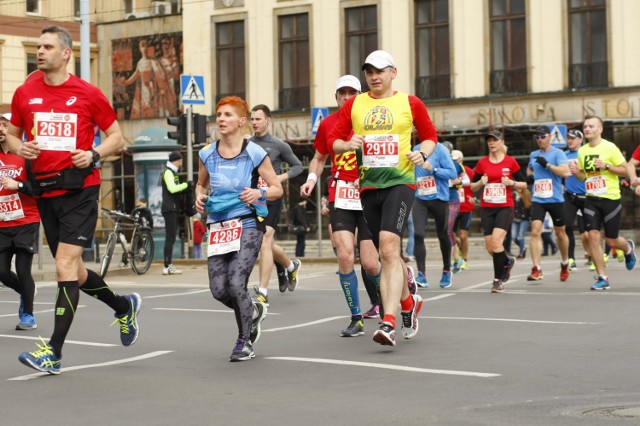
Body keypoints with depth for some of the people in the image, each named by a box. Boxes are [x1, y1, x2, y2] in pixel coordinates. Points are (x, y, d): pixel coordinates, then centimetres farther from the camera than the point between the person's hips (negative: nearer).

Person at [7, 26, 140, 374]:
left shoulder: (88, 94, -2)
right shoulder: (24, 94, 8)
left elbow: (116, 137, 5)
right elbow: (12, 134, 18)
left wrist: (94, 154, -13)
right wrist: (20, 148, -4)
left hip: (79, 189, -5)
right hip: (44, 189, 5)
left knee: (65, 267, -14)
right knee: (71, 270, 14)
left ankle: (53, 352, -13)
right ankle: (124, 306, 40)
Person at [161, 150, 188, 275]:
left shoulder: (172, 172, 22)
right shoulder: (168, 172, -9)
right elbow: (172, 188, -21)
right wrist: (186, 185, -13)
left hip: (174, 209, 10)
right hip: (170, 209, -10)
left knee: (171, 237, 10)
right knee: (170, 237, -12)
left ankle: (169, 265, 13)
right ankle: (167, 267, -15)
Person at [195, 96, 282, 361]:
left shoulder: (254, 153, -6)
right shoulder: (207, 155, 5)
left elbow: (277, 189, 1)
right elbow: (201, 184, 23)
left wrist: (259, 193, -18)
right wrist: (200, 198, 1)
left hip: (247, 224, -4)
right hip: (218, 227, 4)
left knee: (236, 283, -15)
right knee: (218, 290, -1)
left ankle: (244, 341, 8)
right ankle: (254, 311, 33)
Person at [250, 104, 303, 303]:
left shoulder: (279, 145, -3)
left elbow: (298, 166, 8)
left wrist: (281, 177, -9)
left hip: (271, 199, -4)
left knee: (264, 242, -16)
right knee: (267, 243, 14)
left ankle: (263, 293, -15)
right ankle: (290, 266, 44)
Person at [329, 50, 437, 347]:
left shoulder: (410, 103, 4)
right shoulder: (354, 105, 10)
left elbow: (430, 136, 13)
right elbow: (333, 140, 10)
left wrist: (422, 154, -7)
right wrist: (348, 144, -11)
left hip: (400, 182, -4)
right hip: (369, 186, 4)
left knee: (388, 247, -21)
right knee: (387, 255, 11)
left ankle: (388, 322, -25)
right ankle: (408, 303, 37)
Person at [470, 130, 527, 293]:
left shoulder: (510, 161, 0)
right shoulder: (482, 162, 6)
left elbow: (524, 184, 5)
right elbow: (473, 187, 12)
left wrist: (511, 183, -13)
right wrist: (481, 182, -8)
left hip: (505, 207, -3)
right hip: (486, 208, 3)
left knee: (496, 241, -20)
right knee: (490, 247, 2)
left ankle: (498, 279, -9)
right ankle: (508, 261, 35)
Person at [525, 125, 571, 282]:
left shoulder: (558, 153, -4)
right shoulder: (533, 155, 12)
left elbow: (565, 172, -17)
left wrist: (547, 164, -21)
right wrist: (529, 176, 10)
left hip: (555, 199, -3)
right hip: (537, 200, 3)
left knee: (560, 233, 12)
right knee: (535, 231, -14)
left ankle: (565, 264, 35)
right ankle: (536, 269, -17)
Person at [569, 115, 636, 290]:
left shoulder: (610, 148, -9)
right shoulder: (582, 151, 7)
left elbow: (625, 170, -8)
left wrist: (606, 166, -22)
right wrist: (576, 172, -4)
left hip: (610, 199, -4)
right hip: (591, 200, 4)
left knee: (611, 240, 2)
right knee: (593, 236, -9)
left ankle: (628, 248, 40)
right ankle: (602, 278, -2)